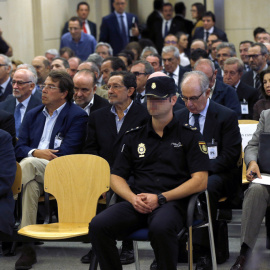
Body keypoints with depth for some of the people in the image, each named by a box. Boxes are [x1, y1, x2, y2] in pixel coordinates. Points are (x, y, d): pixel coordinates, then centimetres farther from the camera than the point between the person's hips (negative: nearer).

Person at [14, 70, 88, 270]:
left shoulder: (78, 116, 3)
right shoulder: (33, 114, 22)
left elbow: (66, 153, -8)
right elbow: (20, 147, 16)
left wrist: (33, 157, -8)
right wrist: (36, 153, -8)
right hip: (33, 172, 5)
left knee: (28, 165, -34)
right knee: (32, 184, -32)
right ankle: (28, 245, -35)